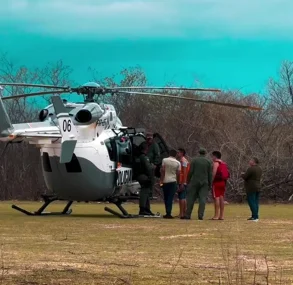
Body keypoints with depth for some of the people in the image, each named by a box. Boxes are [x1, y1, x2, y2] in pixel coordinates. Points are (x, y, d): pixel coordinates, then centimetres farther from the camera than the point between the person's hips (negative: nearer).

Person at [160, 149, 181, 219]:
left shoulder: (164, 160, -2)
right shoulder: (177, 163, -1)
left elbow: (162, 171, -5)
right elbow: (178, 173, 0)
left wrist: (161, 180, 0)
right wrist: (178, 182, 11)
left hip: (165, 181, 1)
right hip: (173, 181, -1)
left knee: (166, 198, 11)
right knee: (170, 198, -2)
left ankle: (167, 213, 12)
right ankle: (168, 213, -10)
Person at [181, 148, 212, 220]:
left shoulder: (194, 160, 1)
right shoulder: (209, 162, 4)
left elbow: (190, 172, -3)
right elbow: (210, 174, 2)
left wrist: (188, 182, 4)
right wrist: (210, 184, 7)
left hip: (194, 182, -1)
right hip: (204, 183, 1)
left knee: (191, 199, 3)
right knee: (202, 199, -1)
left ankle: (188, 215, 2)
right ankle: (200, 215, -8)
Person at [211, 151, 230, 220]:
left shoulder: (216, 163, -8)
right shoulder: (223, 163, 18)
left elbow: (214, 173, -18)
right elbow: (227, 174, 17)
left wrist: (211, 181, -13)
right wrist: (224, 182, 18)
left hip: (217, 182, -9)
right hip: (223, 182, 9)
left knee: (216, 198, -9)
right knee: (221, 198, 10)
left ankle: (216, 215, -14)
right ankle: (221, 215, 10)